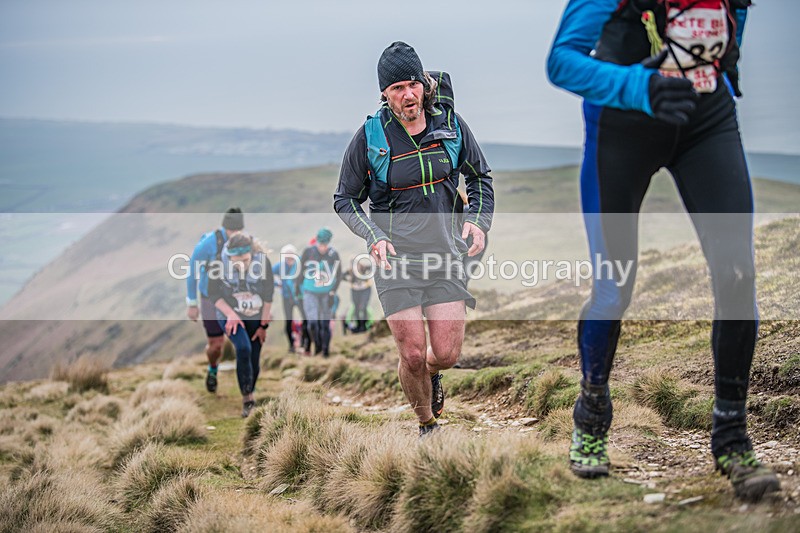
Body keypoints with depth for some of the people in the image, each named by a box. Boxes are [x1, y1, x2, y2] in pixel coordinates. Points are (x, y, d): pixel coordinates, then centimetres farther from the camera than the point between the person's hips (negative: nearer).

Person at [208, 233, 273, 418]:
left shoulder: (262, 261, -20)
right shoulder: (219, 265, -21)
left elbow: (268, 295, -11)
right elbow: (214, 295, -9)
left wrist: (264, 325, -8)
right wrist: (231, 314, -22)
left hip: (256, 318, 2)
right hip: (230, 316, -2)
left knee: (254, 359, 4)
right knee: (243, 349, -27)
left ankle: (249, 396, 29)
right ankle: (247, 398, -18)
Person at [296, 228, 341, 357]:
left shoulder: (334, 254, -12)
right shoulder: (308, 252, -11)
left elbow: (338, 276, -4)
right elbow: (301, 269, 4)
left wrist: (333, 293, -13)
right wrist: (298, 286, 12)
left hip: (327, 293, 0)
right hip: (310, 292, 0)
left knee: (325, 323, 3)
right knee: (313, 323, -11)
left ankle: (326, 349, 23)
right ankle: (317, 344, 15)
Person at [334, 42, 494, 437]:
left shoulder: (449, 121, -1)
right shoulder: (370, 137, -8)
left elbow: (479, 177, 14)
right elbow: (345, 200, 2)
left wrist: (478, 221, -3)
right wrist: (373, 238, -14)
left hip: (446, 254, 2)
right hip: (395, 257, -2)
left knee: (446, 355, -3)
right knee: (412, 356, -6)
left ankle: (431, 375, 36)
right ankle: (427, 426, 22)